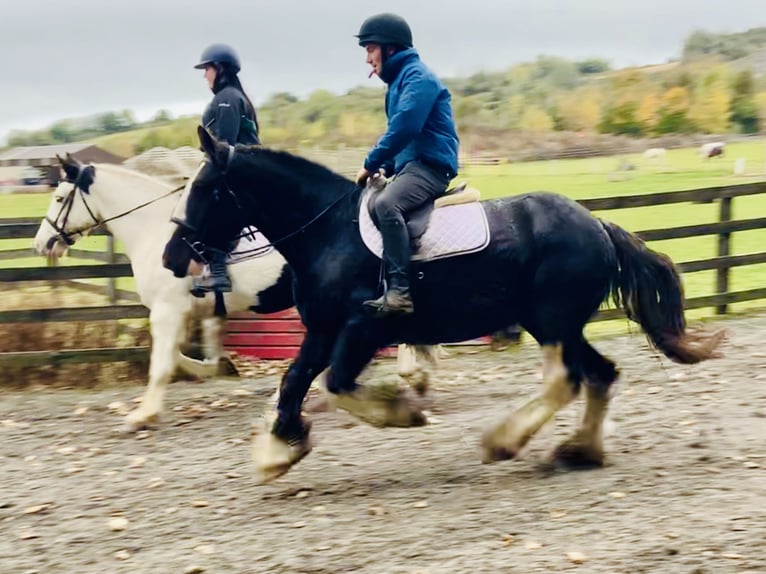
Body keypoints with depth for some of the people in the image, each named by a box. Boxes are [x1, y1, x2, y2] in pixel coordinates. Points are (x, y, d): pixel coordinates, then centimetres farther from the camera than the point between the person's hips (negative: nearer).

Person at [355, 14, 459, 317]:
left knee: (385, 204, -35)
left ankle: (399, 291, -42)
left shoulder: (417, 77, -10)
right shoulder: (399, 81, 22)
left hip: (429, 165, -11)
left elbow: (404, 128, -22)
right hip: (412, 165, 11)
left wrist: (371, 164, -13)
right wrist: (386, 167, 10)